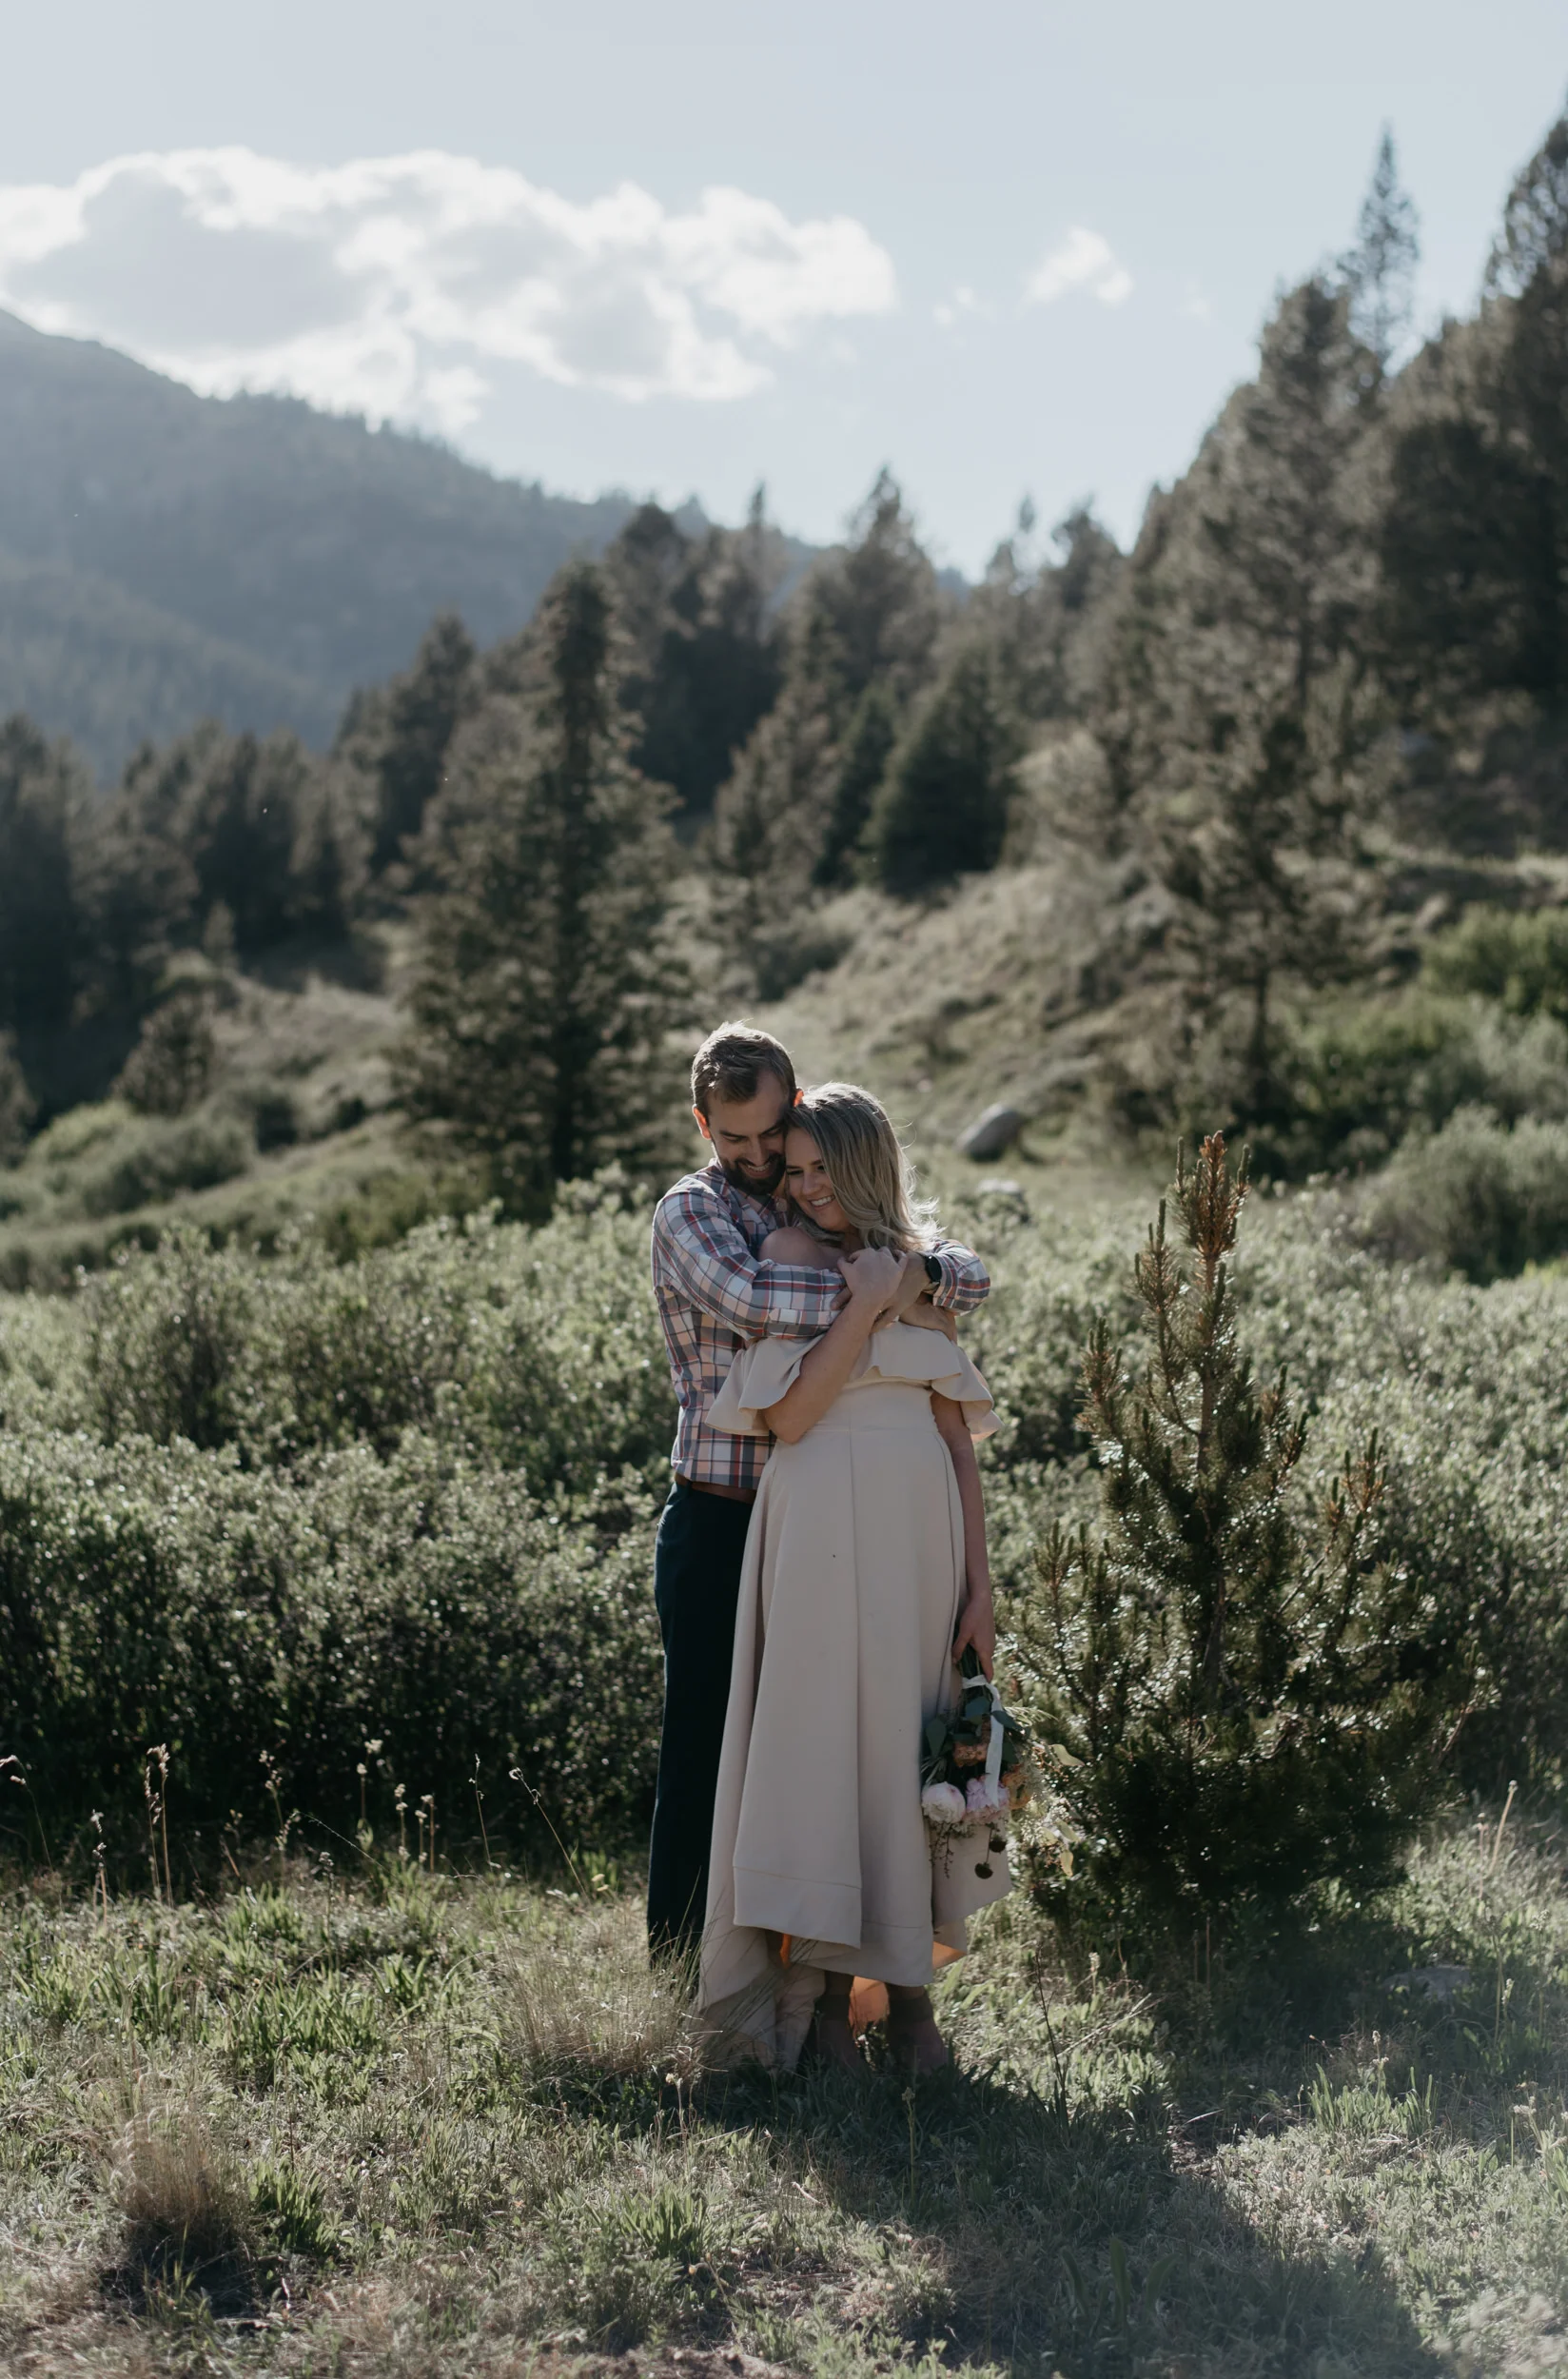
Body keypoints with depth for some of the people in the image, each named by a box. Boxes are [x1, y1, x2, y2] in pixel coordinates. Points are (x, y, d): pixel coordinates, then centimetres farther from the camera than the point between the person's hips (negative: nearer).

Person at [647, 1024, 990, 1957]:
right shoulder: (690, 1214, -4)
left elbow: (971, 1273, 7)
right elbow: (750, 1296, -25)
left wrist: (924, 1273, -14)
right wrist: (880, 1291, -20)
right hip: (719, 1525, -5)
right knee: (705, 1747, -1)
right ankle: (682, 1967, 7)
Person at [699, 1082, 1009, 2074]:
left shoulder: (923, 1268, 15)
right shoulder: (791, 1252, 3)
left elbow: (960, 1439, 11)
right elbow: (787, 1415, -10)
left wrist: (979, 1584, 5)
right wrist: (866, 1304, -11)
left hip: (922, 1531, 4)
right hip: (826, 1532, -4)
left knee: (917, 1751, 6)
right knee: (823, 1740, -4)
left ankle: (910, 1988, 14)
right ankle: (820, 1996, 3)